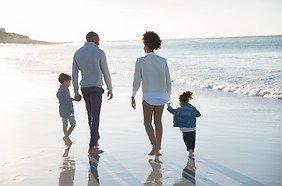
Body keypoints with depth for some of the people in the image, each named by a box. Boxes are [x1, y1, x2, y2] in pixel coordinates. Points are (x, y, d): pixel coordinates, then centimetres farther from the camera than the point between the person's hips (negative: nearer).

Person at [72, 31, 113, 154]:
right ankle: (92, 147, -11)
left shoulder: (77, 53, 6)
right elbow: (106, 73, -6)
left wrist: (76, 93, 13)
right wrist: (110, 90, 5)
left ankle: (95, 139, 33)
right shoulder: (99, 53, -8)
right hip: (96, 88, -5)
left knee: (91, 113, 23)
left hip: (84, 88, 5)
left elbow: (74, 75, 7)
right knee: (95, 117, -6)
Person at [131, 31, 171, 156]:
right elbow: (168, 81, 2)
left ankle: (155, 145, -13)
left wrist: (133, 97, 0)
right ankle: (158, 150, 14)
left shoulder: (140, 61, -7)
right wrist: (168, 95, 14)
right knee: (158, 122, 14)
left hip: (148, 96, -3)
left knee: (147, 123, 10)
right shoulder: (162, 61, 1)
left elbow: (137, 80, -7)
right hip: (161, 96, 3)